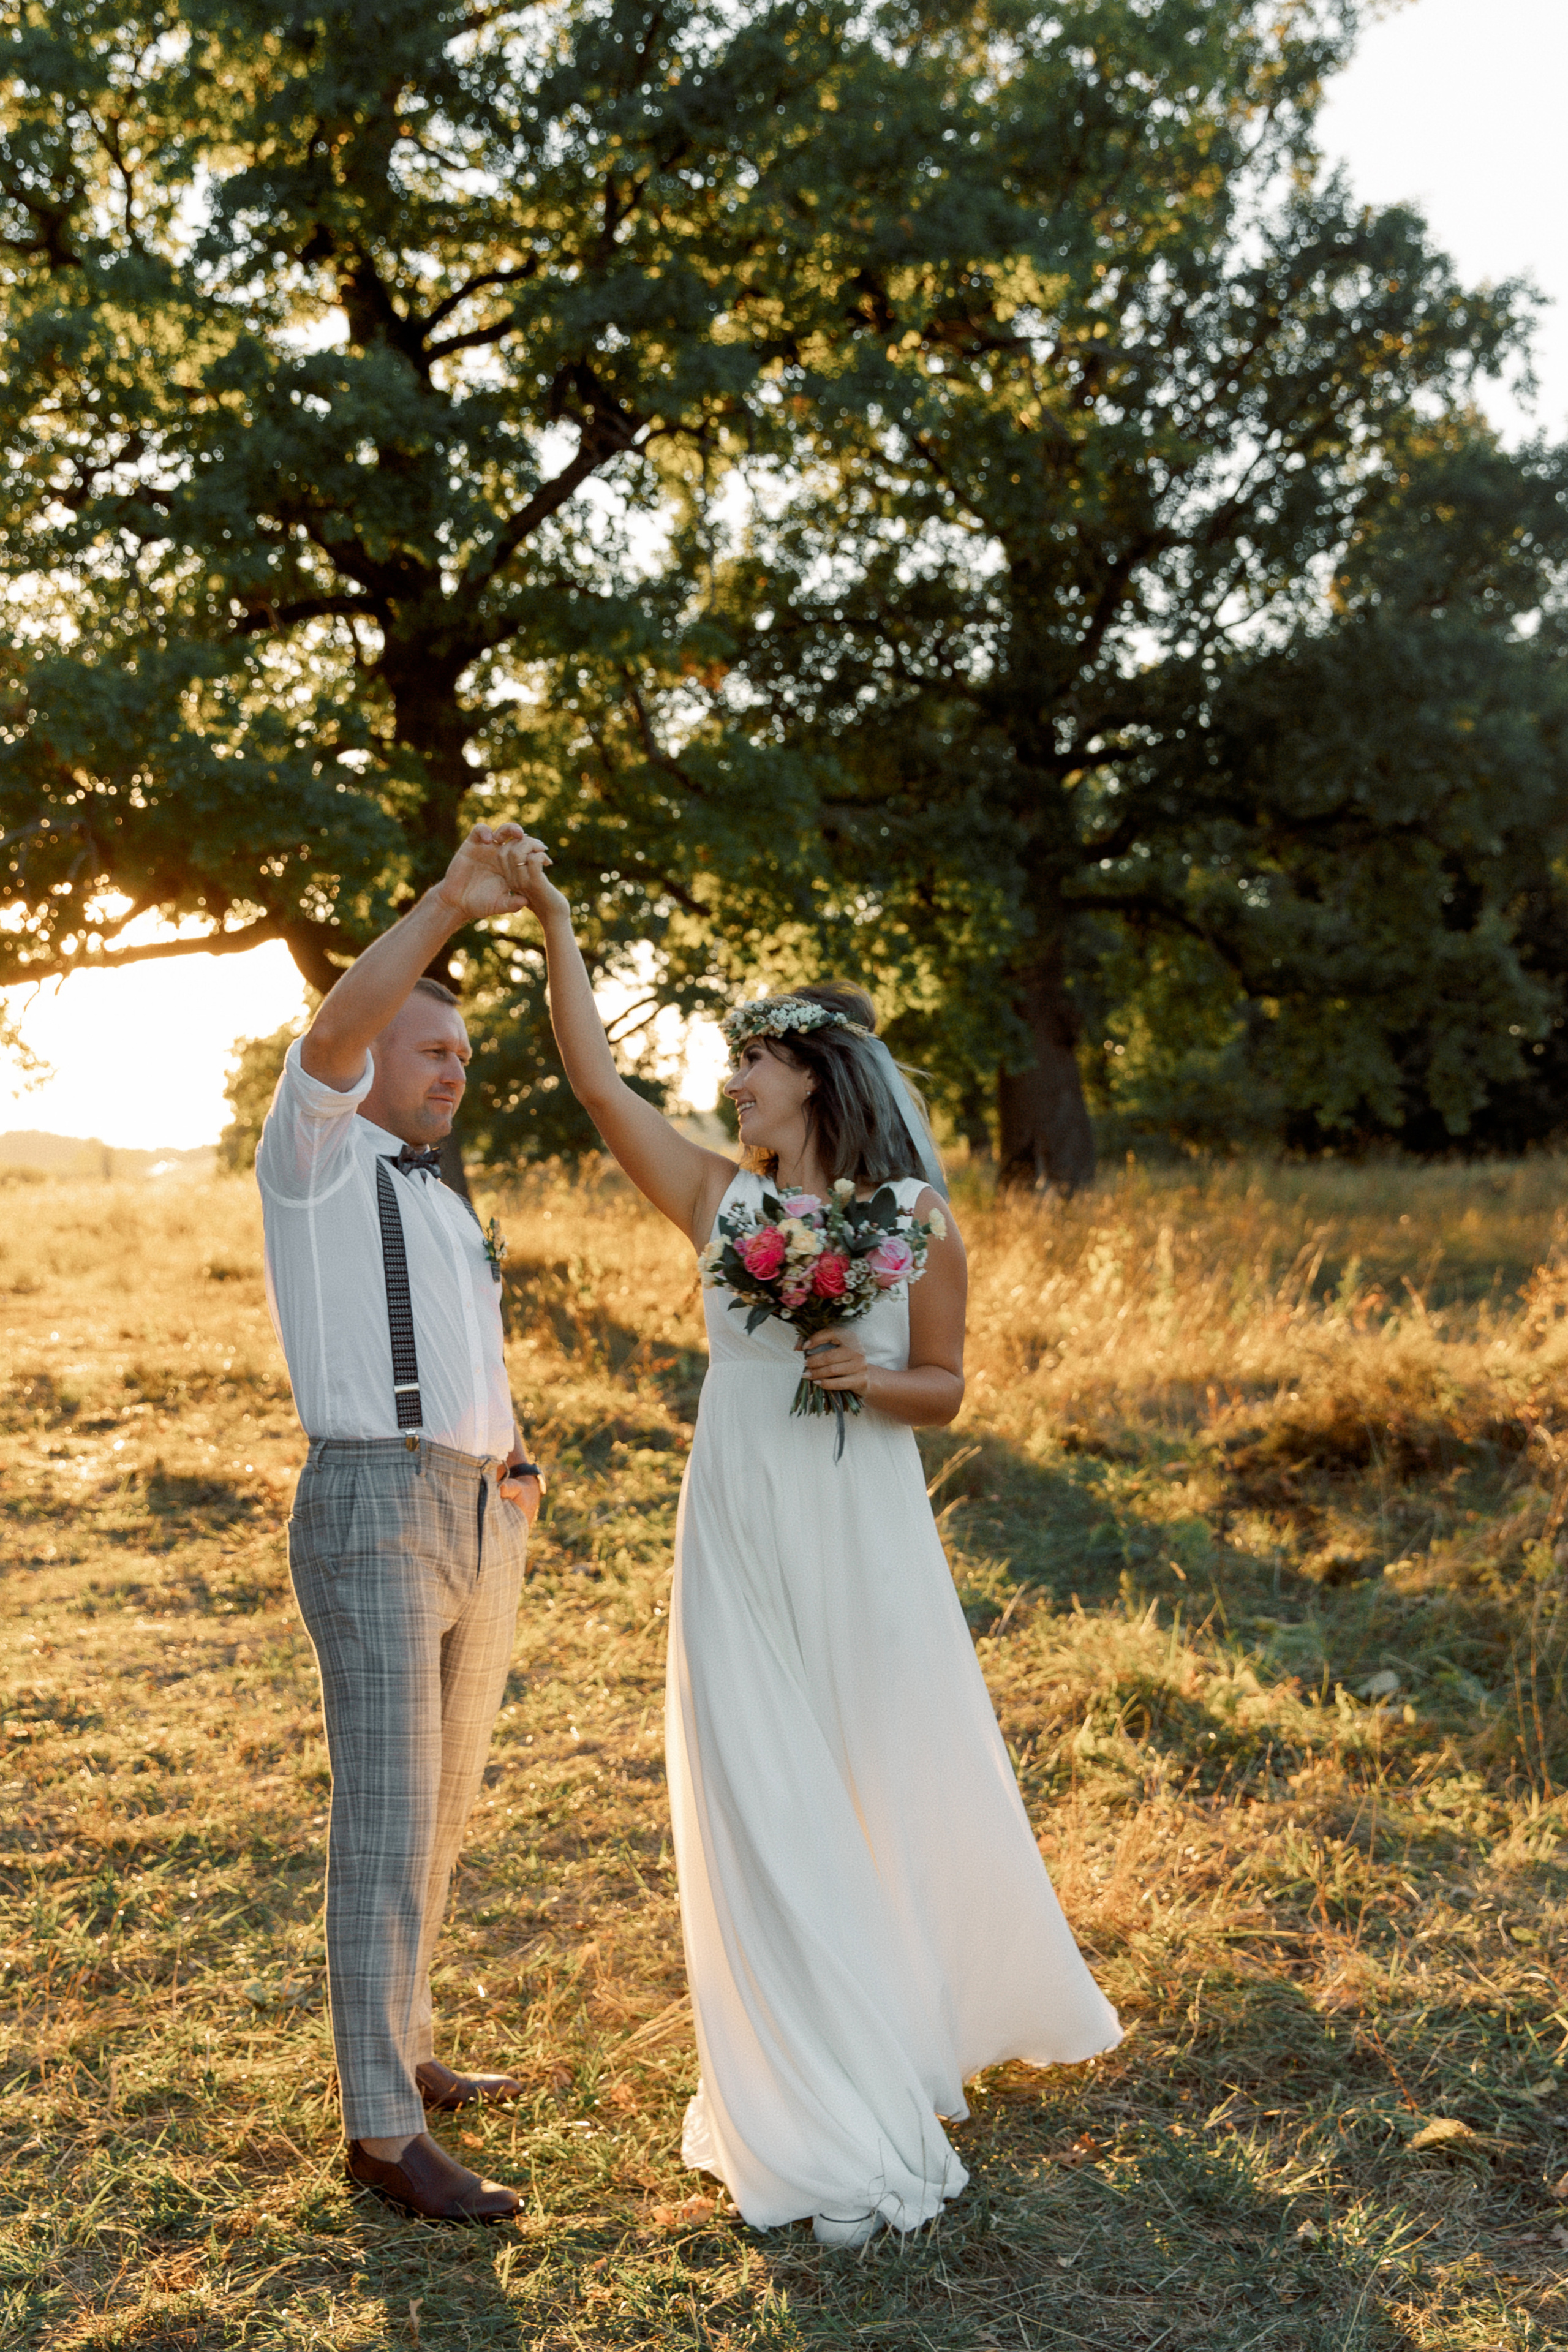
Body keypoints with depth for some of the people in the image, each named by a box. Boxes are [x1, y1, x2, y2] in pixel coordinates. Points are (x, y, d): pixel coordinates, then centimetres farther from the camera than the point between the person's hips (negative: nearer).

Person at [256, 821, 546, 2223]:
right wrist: (449, 906, -30)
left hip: (483, 1523, 8)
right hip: (373, 1513, -8)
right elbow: (334, 1030, -21)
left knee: (442, 1811, 15)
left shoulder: (444, 1209, 23)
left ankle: (400, 2051, 29)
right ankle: (384, 2132, -2)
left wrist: (518, 1468, 13)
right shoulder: (317, 1160, 0)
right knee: (388, 1823, -8)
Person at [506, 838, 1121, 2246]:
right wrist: (555, 926, -5)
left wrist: (872, 1378, -18)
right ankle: (832, 2123, 17)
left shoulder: (913, 1218, -2)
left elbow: (947, 1386, 3)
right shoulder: (724, 1201, 2)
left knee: (906, 1792, 11)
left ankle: (937, 2016, 40)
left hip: (866, 1542, -1)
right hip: (743, 1544, 2)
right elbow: (598, 1081, -3)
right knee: (769, 1814, 3)